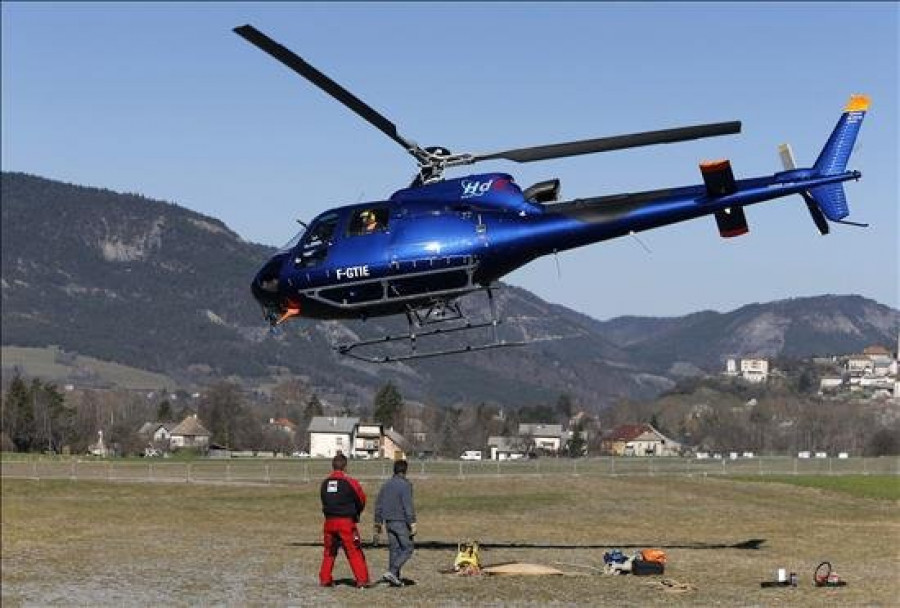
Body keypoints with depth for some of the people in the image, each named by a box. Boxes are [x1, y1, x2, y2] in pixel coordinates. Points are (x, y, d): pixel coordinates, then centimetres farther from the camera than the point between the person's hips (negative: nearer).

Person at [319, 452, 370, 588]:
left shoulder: (325, 483, 5)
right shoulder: (349, 482, -9)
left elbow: (324, 501, 9)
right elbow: (361, 499, 0)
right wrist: (356, 513, 19)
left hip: (329, 521, 4)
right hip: (346, 521, -4)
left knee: (329, 551, 16)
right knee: (354, 552, -1)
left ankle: (325, 579, 16)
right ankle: (362, 579, -3)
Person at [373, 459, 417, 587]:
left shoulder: (386, 484, 11)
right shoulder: (405, 485, -11)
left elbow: (378, 504, 16)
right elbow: (408, 505, -18)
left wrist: (378, 523, 23)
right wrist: (412, 524, -17)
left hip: (389, 522, 7)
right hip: (401, 522, -7)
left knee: (394, 549, 11)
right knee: (407, 549, -2)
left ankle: (395, 579, 10)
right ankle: (392, 572, -16)